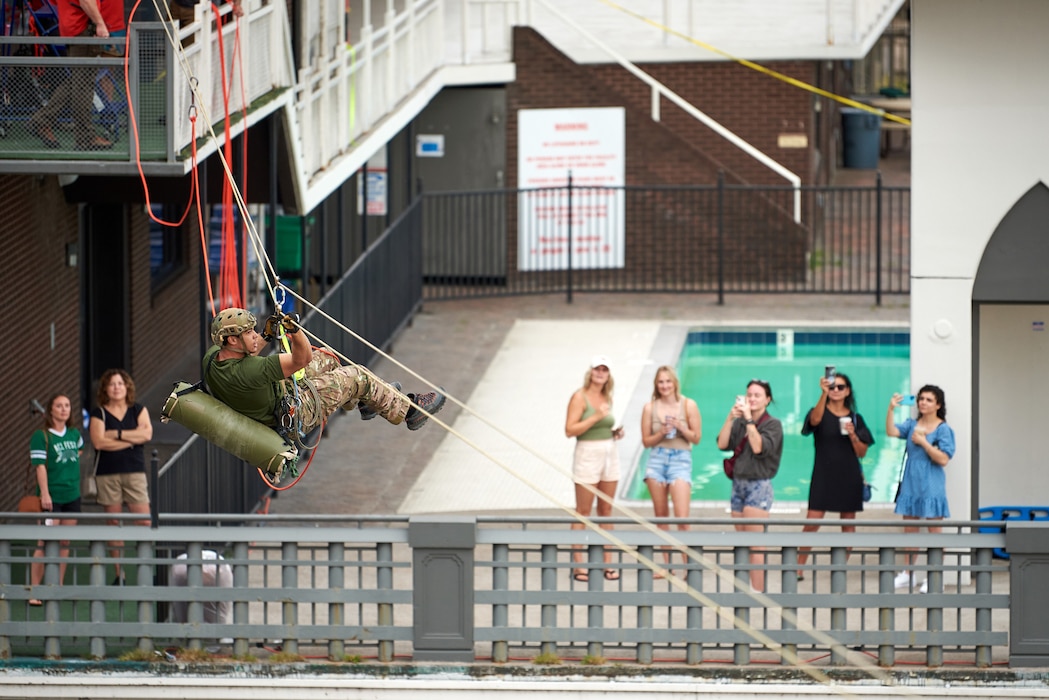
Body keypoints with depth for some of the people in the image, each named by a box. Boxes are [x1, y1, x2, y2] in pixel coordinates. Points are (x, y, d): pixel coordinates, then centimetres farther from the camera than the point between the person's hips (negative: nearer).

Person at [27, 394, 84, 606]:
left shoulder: (75, 434, 9)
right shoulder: (41, 436, -9)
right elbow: (40, 466, -15)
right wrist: (45, 494, -22)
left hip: (72, 495, 6)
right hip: (52, 497, -6)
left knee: (64, 544, 9)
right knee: (45, 545, -9)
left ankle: (59, 588, 16)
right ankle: (34, 591, -7)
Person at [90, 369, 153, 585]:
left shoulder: (138, 410, 11)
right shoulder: (99, 414, 5)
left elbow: (147, 433, -6)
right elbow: (99, 441, -10)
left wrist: (117, 434, -9)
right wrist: (132, 439, -7)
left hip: (134, 471, 1)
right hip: (107, 473, -1)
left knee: (144, 521, -9)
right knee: (114, 524, 1)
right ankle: (119, 573, 5)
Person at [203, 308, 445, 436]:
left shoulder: (211, 357, -16)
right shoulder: (246, 372, -42)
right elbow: (302, 359, -34)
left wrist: (267, 335, 2)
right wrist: (295, 331, -48)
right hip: (297, 413, -9)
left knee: (325, 358, 23)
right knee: (357, 376, 2)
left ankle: (363, 402, 46)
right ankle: (407, 410, 24)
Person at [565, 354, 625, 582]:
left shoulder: (607, 399, 12)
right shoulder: (580, 397, -8)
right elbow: (570, 430, -14)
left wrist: (615, 433, 6)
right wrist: (596, 417, -20)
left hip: (610, 454, 7)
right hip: (587, 455, -7)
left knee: (606, 511, 9)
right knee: (583, 512, -3)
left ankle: (608, 563, 12)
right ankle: (578, 566, -1)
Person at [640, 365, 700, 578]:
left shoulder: (688, 405, -1)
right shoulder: (650, 408, 4)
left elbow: (696, 437, 2)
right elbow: (646, 441, 8)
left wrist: (681, 428, -14)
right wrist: (661, 433, -10)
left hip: (681, 459, -3)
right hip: (657, 459, 3)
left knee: (682, 517, -13)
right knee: (661, 515, 7)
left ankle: (687, 565, -10)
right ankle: (666, 564, 13)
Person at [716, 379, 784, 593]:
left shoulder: (773, 424, -3)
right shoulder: (740, 423, 11)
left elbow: (759, 447, -18)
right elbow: (722, 444, -1)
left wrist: (749, 419, -19)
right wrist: (731, 418, -9)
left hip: (759, 485, -6)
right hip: (739, 483, 6)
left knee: (754, 544, -11)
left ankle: (758, 590, -13)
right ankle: (745, 589, 7)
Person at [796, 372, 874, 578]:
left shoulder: (855, 418, 8)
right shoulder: (821, 412, 2)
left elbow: (862, 453, 7)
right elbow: (815, 420, -25)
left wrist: (853, 435, -12)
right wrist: (824, 393, -36)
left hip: (849, 476, 3)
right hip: (823, 475, -3)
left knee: (848, 523, 4)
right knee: (812, 523, -10)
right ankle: (799, 567, -4)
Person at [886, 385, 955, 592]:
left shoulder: (943, 429, -5)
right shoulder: (912, 425, 9)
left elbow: (943, 459, -13)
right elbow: (891, 431, -8)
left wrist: (923, 442, -16)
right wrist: (891, 409, -19)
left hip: (931, 487, -5)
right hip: (910, 484, 5)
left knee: (934, 531, -2)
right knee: (909, 530, 11)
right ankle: (907, 574, 19)